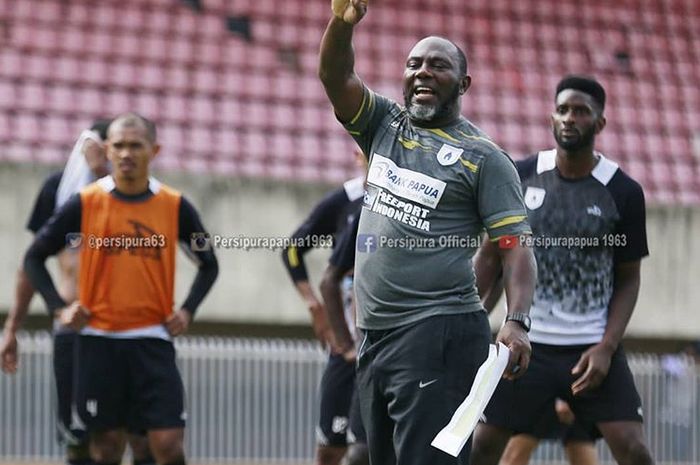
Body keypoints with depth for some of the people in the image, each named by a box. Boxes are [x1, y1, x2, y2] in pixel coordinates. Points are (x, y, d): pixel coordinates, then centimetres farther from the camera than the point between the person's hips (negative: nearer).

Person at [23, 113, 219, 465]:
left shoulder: (175, 207, 1)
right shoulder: (84, 204, -2)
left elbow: (208, 264, 16)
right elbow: (35, 257, 7)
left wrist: (187, 311, 2)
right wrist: (59, 308, -4)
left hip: (153, 341, 0)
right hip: (99, 340, 0)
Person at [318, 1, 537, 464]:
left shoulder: (483, 157, -1)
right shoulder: (384, 124, 15)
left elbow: (516, 244, -7)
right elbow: (336, 77, 0)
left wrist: (517, 322, -22)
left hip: (438, 334, -7)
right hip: (375, 335, 7)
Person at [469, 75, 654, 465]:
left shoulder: (623, 192, -3)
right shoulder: (520, 177, 0)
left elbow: (628, 279, 2)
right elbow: (491, 257, 8)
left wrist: (607, 347, -10)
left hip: (593, 347, -1)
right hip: (527, 343, 1)